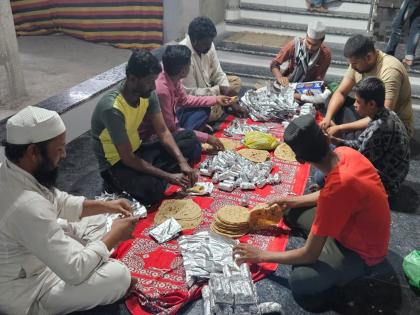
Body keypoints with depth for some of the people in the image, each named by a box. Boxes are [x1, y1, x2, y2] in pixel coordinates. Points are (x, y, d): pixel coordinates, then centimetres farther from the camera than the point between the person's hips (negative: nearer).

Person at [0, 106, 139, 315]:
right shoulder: (26, 207, -39)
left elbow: (58, 202, 8)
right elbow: (75, 270, -32)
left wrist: (105, 206, -1)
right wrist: (114, 236, -17)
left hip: (31, 258, 9)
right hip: (25, 295, -9)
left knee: (95, 219, 10)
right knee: (119, 276, -17)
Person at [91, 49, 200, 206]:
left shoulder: (148, 94, -9)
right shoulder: (112, 108, -31)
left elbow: (163, 132, -4)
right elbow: (128, 159, -27)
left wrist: (182, 161, -18)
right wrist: (168, 176, -26)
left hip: (137, 150, 8)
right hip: (116, 163, -7)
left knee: (191, 140, -2)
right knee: (153, 189, -36)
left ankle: (149, 176, -10)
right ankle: (117, 183, -5)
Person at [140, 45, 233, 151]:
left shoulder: (173, 78, -10)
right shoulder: (161, 90, -34)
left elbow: (185, 100, 12)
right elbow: (171, 130, -26)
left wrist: (215, 99, 10)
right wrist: (206, 138, -23)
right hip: (154, 135, -9)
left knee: (203, 110, 8)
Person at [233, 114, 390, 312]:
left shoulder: (337, 188, -39)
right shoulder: (344, 152, -15)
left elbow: (310, 254, -28)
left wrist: (261, 255, -16)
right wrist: (295, 201, 4)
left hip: (361, 251, -8)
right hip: (354, 225, 8)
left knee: (299, 281, -27)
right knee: (292, 213, 9)